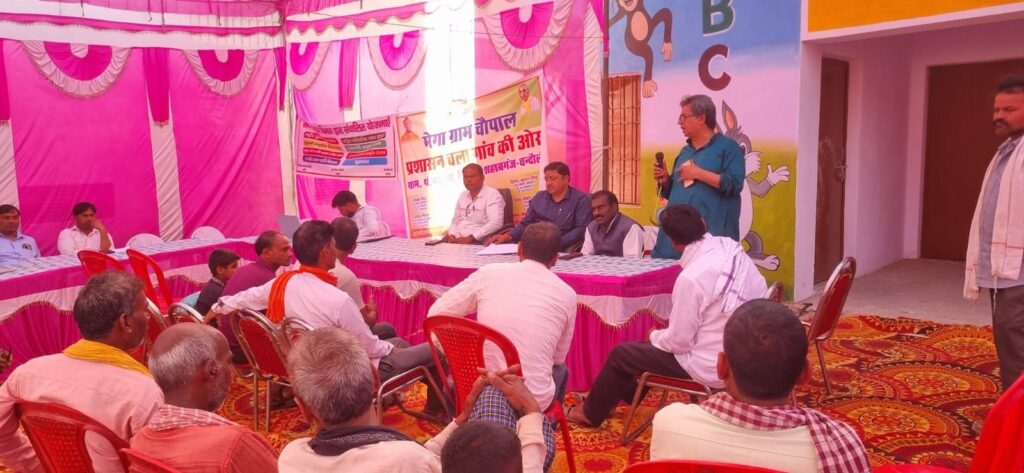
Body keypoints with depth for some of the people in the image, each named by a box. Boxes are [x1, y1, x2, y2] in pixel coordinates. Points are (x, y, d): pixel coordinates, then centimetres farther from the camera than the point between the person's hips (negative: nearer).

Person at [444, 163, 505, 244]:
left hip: (478, 242, -6)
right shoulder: (462, 196, 17)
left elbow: (495, 223, -17)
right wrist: (452, 235, 1)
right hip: (457, 240, 6)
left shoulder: (492, 194, -6)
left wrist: (470, 238, -21)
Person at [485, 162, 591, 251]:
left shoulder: (581, 199, 1)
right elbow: (526, 224, 18)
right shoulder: (539, 197, 18)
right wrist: (508, 236, -1)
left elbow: (581, 229, -9)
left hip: (565, 247, -3)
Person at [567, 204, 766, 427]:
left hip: (709, 366, -8)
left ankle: (591, 412, 32)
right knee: (659, 340, 29)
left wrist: (655, 336, 4)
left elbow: (677, 342, -20)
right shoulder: (732, 248, -7)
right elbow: (760, 294, 5)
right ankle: (623, 396, 45)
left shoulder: (691, 277, -28)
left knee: (621, 354, 9)